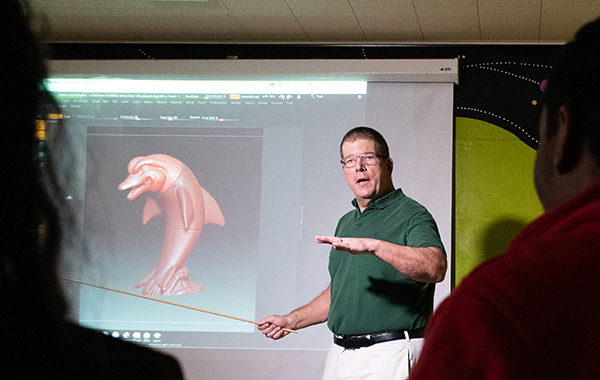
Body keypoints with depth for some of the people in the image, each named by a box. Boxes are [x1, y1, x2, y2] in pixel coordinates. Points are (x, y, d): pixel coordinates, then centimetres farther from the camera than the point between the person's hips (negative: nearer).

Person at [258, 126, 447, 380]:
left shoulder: (411, 215, -8)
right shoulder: (346, 223, 19)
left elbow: (436, 268, -27)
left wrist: (374, 245, -36)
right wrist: (291, 321, 20)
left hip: (390, 357, -7)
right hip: (340, 356, 7)